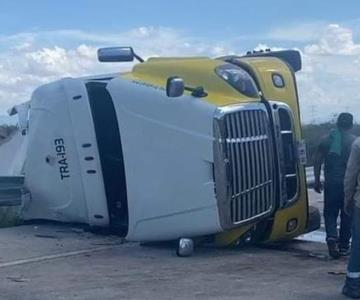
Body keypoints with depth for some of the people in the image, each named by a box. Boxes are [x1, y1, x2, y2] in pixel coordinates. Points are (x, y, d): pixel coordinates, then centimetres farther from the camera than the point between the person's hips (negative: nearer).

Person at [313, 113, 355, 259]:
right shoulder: (354, 141, -4)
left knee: (330, 213, 10)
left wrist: (317, 181, 12)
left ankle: (331, 237, -14)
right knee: (347, 215, 10)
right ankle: (343, 246, 15)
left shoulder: (326, 140, 5)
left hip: (331, 183, 2)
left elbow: (317, 162, 5)